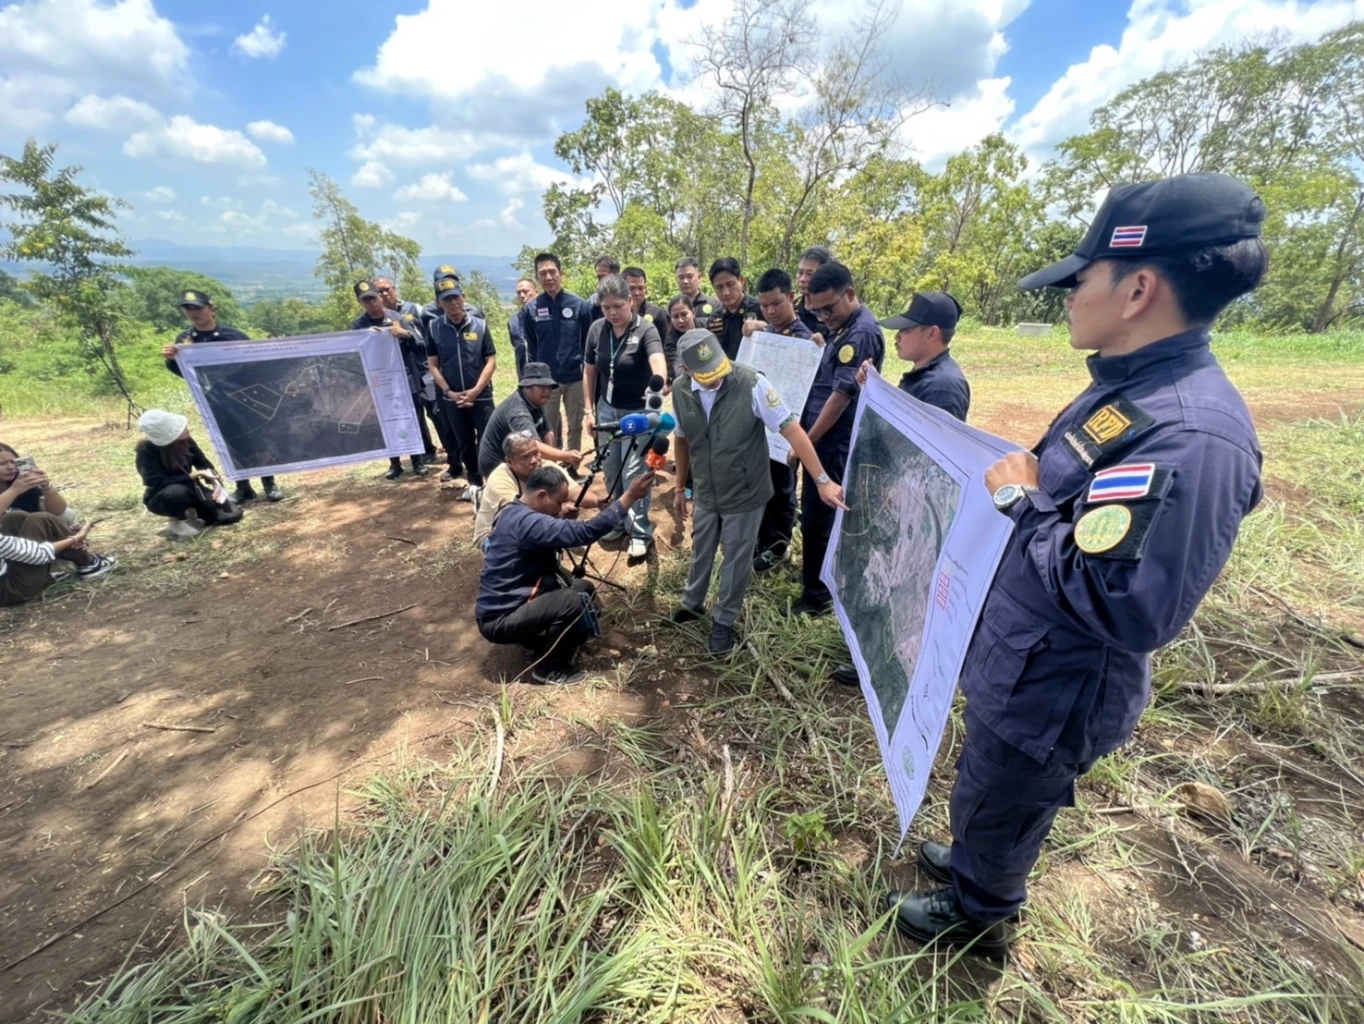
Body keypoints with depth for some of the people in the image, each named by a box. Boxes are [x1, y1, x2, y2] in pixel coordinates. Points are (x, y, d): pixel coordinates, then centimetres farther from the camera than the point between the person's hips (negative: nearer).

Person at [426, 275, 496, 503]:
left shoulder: (480, 325, -3)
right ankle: (475, 482, 26)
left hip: (481, 396, -2)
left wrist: (475, 390, -13)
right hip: (452, 399, 2)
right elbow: (433, 365, 4)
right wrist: (449, 392, -7)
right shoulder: (434, 328, 1)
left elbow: (491, 361, -4)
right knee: (464, 444, 12)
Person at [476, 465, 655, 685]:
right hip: (498, 620, -10)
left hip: (513, 603, 10)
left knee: (583, 589, 8)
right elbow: (584, 533, -33)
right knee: (573, 602, -26)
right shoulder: (526, 522, -26)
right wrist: (629, 496, -31)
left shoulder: (516, 513, 7)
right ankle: (547, 668, -4)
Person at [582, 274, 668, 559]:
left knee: (633, 472, -5)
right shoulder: (597, 330, -2)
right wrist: (589, 409, 5)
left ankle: (641, 532, 9)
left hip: (637, 411, -5)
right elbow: (589, 372, 7)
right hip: (606, 409, 5)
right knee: (610, 471, 13)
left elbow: (658, 362, -35)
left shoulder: (646, 330, -16)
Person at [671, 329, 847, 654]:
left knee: (736, 560, 12)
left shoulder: (751, 383, -24)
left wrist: (822, 481, -25)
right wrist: (680, 488, 11)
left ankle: (724, 620, 34)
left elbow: (791, 430, -22)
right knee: (700, 552, 22)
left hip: (745, 494, -3)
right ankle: (692, 602, 48)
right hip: (705, 493, 4)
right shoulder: (680, 391, -11)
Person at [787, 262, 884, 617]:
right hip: (824, 439, 10)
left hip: (832, 443, -10)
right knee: (822, 514, 20)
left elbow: (842, 394, -22)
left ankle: (816, 595, 14)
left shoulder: (861, 333, -19)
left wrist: (806, 441, -18)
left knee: (817, 517, -1)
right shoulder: (841, 327, 12)